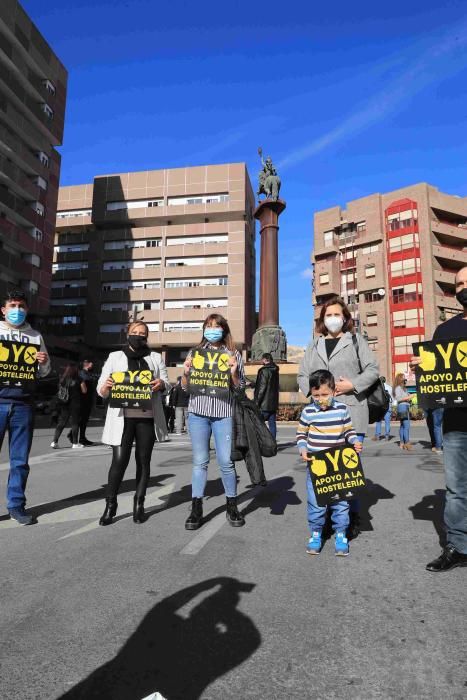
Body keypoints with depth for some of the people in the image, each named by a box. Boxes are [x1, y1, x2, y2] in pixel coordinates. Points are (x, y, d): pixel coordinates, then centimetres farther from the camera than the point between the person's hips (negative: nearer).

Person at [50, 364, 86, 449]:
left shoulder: (62, 379, 1)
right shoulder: (78, 380, -10)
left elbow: (60, 390, 12)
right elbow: (84, 391, -3)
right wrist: (82, 383, 9)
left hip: (63, 404, 4)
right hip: (74, 404, -4)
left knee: (61, 423, 11)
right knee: (75, 423, 6)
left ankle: (54, 441, 5)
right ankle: (75, 443, 11)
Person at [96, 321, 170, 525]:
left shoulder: (156, 358, 15)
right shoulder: (115, 357, 12)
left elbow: (167, 383, 10)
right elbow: (101, 389, 7)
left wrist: (161, 384, -13)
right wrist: (106, 387, -16)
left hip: (147, 416, 2)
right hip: (122, 416, -1)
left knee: (143, 460, 7)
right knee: (119, 460, -8)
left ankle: (139, 504, 18)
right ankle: (110, 505, 8)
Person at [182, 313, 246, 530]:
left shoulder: (233, 355, 6)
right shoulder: (195, 353, 11)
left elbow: (240, 388, 5)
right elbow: (185, 387, 13)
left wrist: (233, 373, -13)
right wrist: (186, 372, -6)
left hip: (224, 413, -1)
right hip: (198, 411, 1)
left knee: (226, 461, 1)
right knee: (200, 461, 6)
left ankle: (232, 507, 20)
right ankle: (196, 509, 15)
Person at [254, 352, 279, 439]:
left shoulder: (264, 371, -13)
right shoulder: (275, 371, 12)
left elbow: (262, 388, -17)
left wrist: (257, 402, -12)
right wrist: (252, 384, 26)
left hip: (264, 404, -8)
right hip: (273, 403, 8)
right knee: (272, 423, 9)